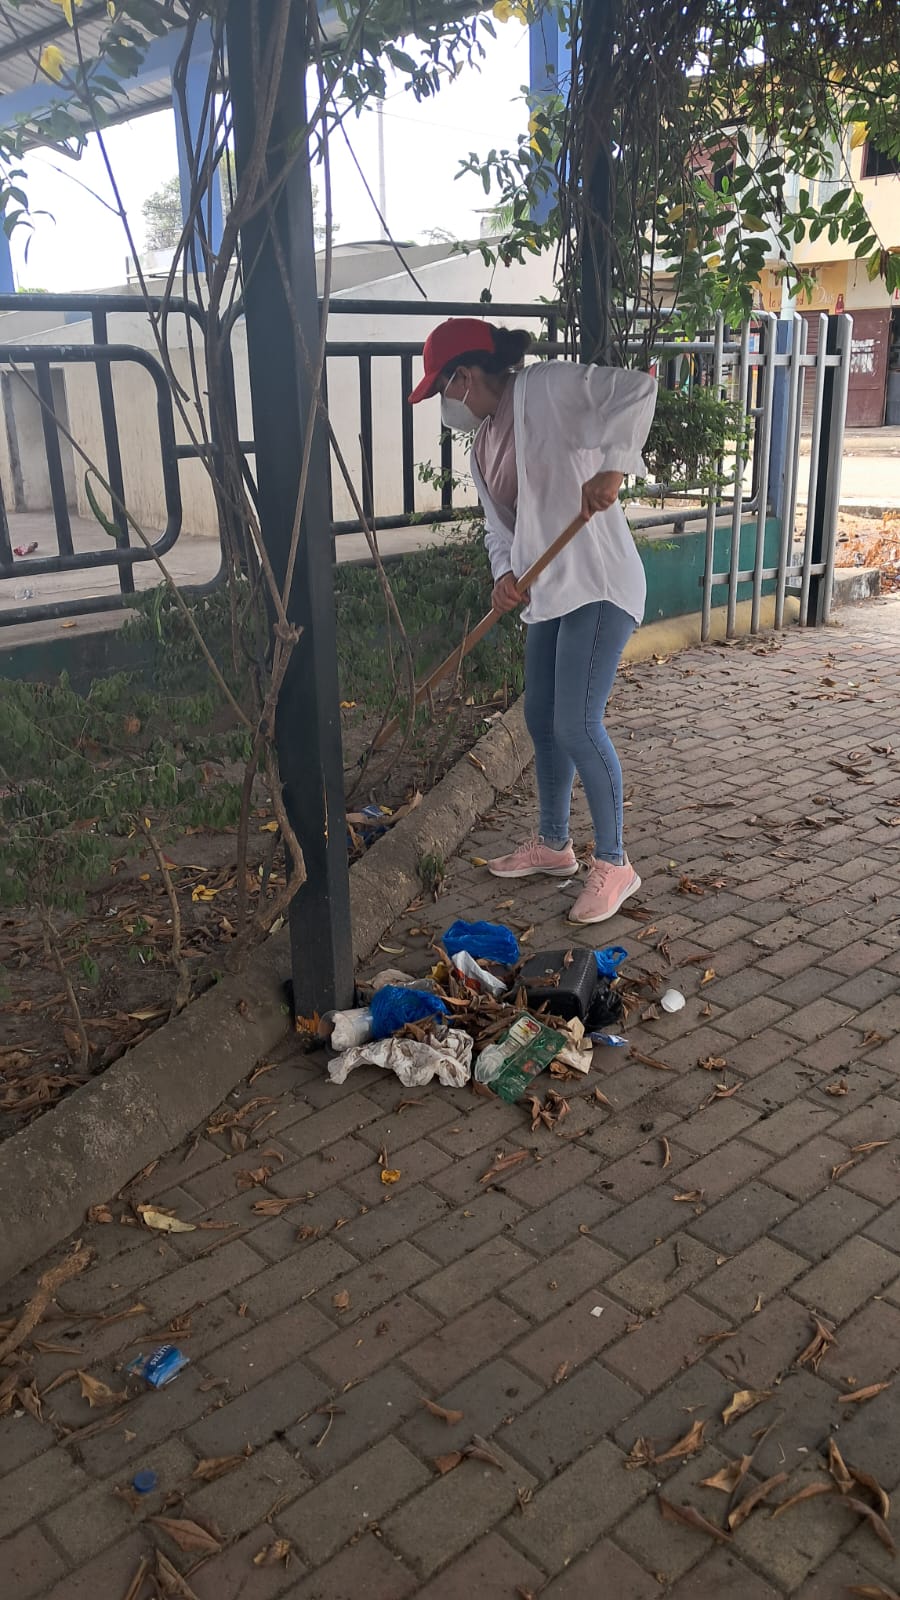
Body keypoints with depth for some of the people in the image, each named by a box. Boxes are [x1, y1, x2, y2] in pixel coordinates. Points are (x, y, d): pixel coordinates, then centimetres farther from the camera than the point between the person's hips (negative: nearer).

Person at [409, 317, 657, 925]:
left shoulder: (546, 386, -11)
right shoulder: (484, 441, 15)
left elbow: (638, 388, -22)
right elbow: (500, 526, 14)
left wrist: (612, 464, -32)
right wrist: (506, 574, -6)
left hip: (598, 584, -10)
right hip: (548, 592, 10)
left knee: (578, 724, -12)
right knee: (543, 720, 15)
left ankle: (614, 864, 4)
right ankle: (553, 844, 33)